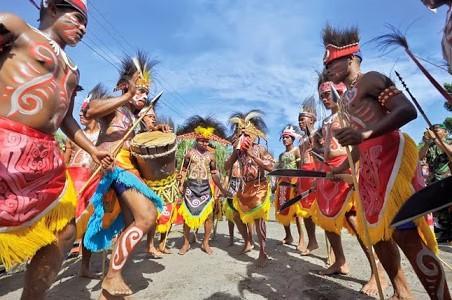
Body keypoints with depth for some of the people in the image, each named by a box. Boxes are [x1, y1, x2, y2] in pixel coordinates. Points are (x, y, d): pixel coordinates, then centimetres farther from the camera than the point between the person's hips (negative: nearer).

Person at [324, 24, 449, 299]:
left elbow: (408, 110, -15)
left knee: (404, 233, -14)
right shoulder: (346, 99, 23)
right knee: (377, 232, 10)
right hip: (370, 166, 9)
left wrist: (367, 133, -30)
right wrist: (344, 166, 28)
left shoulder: (370, 79, -1)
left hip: (391, 156, -9)